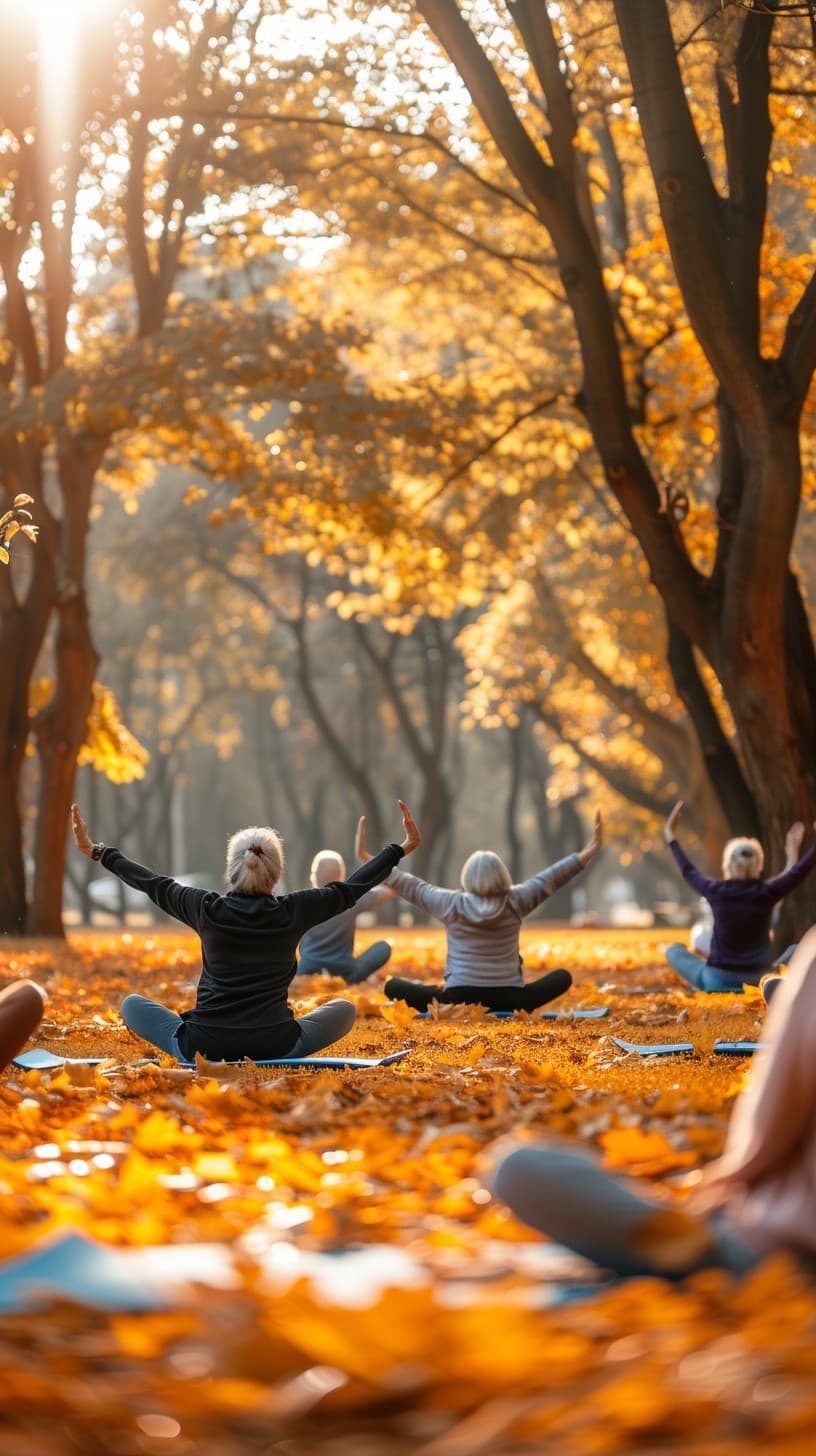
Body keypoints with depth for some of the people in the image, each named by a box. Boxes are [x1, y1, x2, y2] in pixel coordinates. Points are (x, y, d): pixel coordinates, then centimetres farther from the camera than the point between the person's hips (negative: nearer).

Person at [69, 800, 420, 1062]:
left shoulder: (208, 910, -2)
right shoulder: (293, 912, -3)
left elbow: (155, 885, 11)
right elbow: (349, 889, 8)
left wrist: (97, 852, 25)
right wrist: (402, 848, 19)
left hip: (203, 1047, 0)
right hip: (276, 1048, 0)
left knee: (131, 1003, 24)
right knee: (344, 1009, 26)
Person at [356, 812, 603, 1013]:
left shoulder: (451, 904, -3)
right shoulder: (515, 902, -2)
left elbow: (413, 888, 4)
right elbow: (549, 880, 3)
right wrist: (585, 855, 8)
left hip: (459, 999, -1)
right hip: (508, 1001, 1)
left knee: (393, 986, 15)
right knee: (562, 977, 20)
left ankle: (440, 1003, -2)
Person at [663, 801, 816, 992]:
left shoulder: (716, 892, -8)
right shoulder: (767, 893, -10)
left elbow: (688, 872, 9)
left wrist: (671, 838, 21)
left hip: (717, 981, 0)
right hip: (760, 981, 1)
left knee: (673, 951, 21)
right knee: (797, 951, 24)